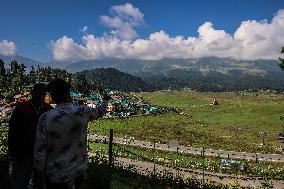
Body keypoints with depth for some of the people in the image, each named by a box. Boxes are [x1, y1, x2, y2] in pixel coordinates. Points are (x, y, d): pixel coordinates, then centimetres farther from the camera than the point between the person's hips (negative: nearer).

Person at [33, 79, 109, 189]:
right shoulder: (83, 112, -14)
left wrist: (40, 172, 3)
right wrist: (105, 101, 30)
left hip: (56, 175, -2)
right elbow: (99, 112, 8)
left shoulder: (45, 118, -21)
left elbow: (39, 150, -15)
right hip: (79, 170, 2)